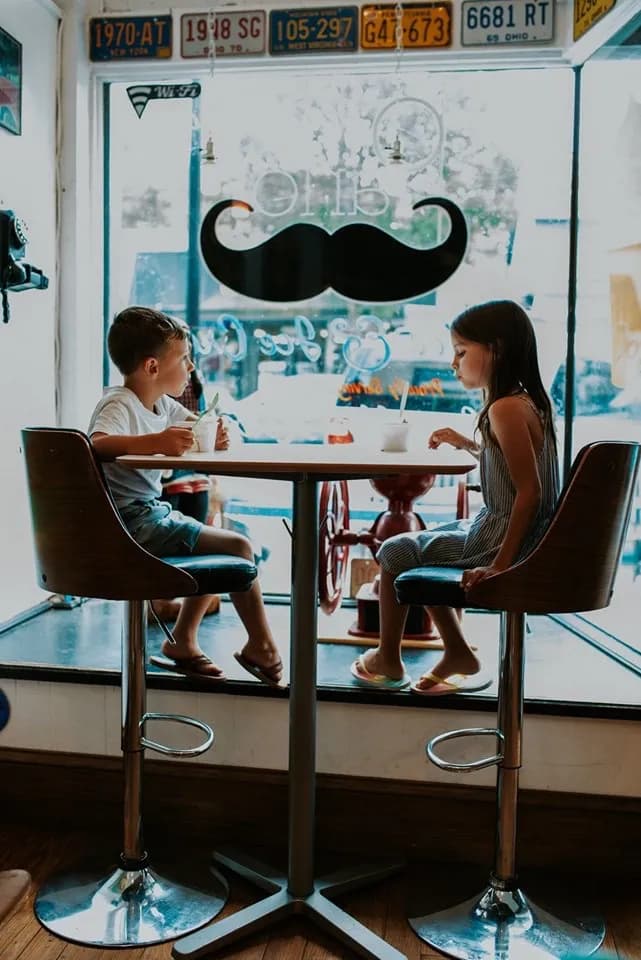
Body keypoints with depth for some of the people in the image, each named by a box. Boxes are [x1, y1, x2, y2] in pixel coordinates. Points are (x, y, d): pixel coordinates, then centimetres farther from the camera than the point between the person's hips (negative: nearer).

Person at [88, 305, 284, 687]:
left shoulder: (162, 404, 10)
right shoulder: (119, 404, -17)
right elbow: (97, 444, -37)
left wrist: (216, 436, -1)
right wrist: (154, 442, -49)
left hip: (152, 513, 11)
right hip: (135, 522, -11)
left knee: (221, 544, 25)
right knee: (238, 547, -13)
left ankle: (183, 641, 27)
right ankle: (261, 646, 4)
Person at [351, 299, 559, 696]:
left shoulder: (506, 408, -22)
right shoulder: (530, 400, 6)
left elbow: (529, 491, -26)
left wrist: (500, 564, -25)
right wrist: (467, 443, 15)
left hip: (504, 540, -10)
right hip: (499, 530, 10)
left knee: (396, 551, 4)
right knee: (422, 544, 25)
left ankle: (388, 660, 21)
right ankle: (459, 653, 27)